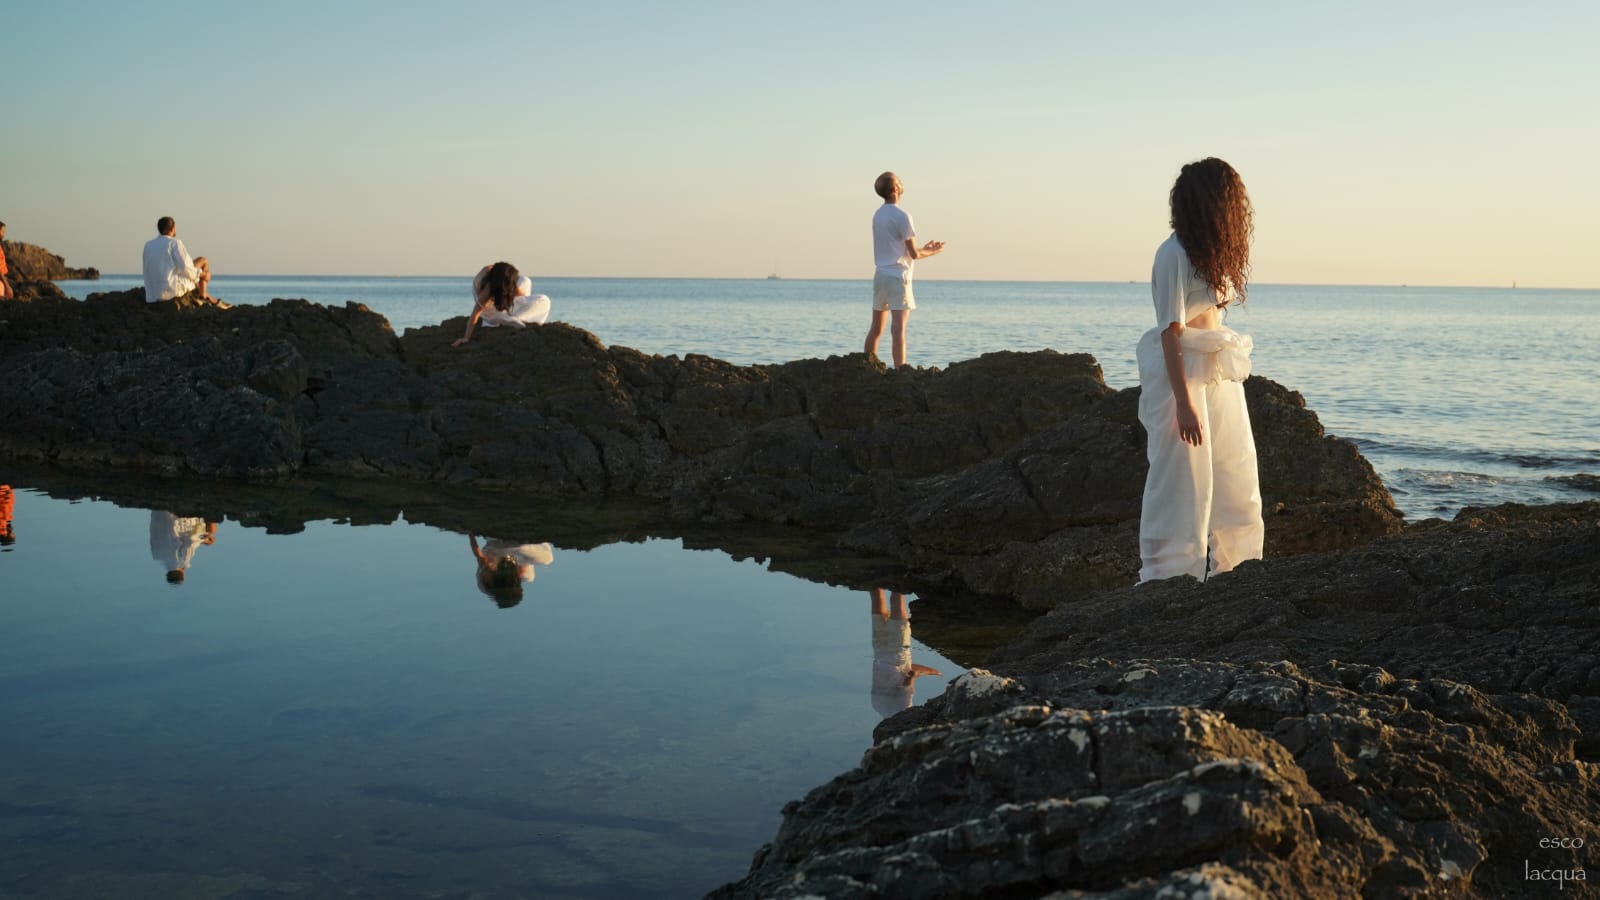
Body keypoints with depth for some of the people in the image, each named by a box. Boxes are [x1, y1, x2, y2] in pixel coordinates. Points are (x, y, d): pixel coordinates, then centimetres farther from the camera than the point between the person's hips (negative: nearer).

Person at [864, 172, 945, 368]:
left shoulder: (878, 215, 12)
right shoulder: (901, 216, -12)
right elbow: (913, 253, -11)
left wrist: (923, 248, 20)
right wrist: (932, 252, 8)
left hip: (880, 275, 8)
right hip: (898, 276, -8)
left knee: (876, 327, 14)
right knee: (898, 328, -11)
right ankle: (899, 371, -15)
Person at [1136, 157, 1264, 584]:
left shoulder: (1212, 252, 12)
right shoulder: (1174, 255, -15)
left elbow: (1212, 316, 10)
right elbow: (1171, 333, -17)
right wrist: (1185, 404, -20)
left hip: (1221, 377, 9)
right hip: (1183, 376, -9)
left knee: (1236, 488, 12)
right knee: (1183, 488, -2)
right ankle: (1166, 580, 8)